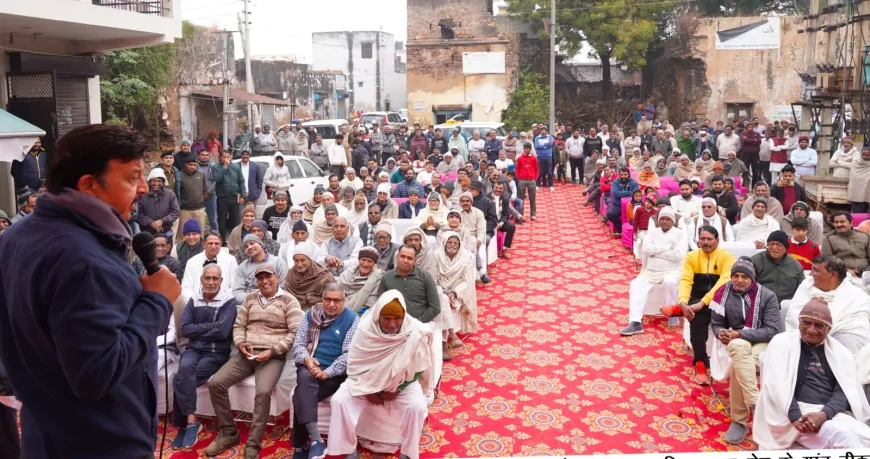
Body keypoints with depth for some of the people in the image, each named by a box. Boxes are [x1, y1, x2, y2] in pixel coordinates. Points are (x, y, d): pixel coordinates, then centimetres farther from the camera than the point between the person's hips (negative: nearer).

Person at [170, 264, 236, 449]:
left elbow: (222, 332, -17)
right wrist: (209, 326, -10)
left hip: (216, 353, -4)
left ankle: (184, 424, -9)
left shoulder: (228, 301, -5)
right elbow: (184, 329, -1)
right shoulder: (194, 300, 10)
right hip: (193, 349, 4)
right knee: (185, 368, -30)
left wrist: (197, 332, -5)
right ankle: (191, 421, -24)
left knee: (180, 379, -24)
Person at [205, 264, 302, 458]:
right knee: (215, 383, -13)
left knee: (263, 391, -32)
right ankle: (228, 432, 3)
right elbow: (238, 325, 16)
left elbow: (295, 333, -6)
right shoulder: (250, 298, 16)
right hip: (246, 354, 5)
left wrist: (272, 350, -15)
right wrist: (240, 343, -5)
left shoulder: (288, 301, 1)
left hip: (273, 357, -5)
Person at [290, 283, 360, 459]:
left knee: (302, 395, -27)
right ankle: (315, 439, -40)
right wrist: (306, 359, -13)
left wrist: (326, 373, -19)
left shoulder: (352, 320, -2)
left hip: (335, 373, -3)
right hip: (309, 368, 3)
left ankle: (300, 445, -12)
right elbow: (298, 344, 10)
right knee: (305, 379, -34)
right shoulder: (311, 315, 10)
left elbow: (349, 355, -8)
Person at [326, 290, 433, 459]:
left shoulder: (416, 333, -20)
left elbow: (418, 369, -9)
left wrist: (396, 390, -15)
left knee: (417, 406, -27)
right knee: (339, 400, -19)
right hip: (366, 380, 1)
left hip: (402, 382, -1)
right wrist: (367, 391, -16)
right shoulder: (366, 328, -17)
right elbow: (355, 365, -7)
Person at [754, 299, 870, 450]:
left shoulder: (839, 352, 16)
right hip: (798, 412, -4)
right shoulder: (783, 342, 5)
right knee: (842, 435, -31)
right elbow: (776, 385, -6)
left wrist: (824, 414, -17)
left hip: (832, 413, 4)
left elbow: (845, 391, 4)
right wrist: (796, 417, -21)